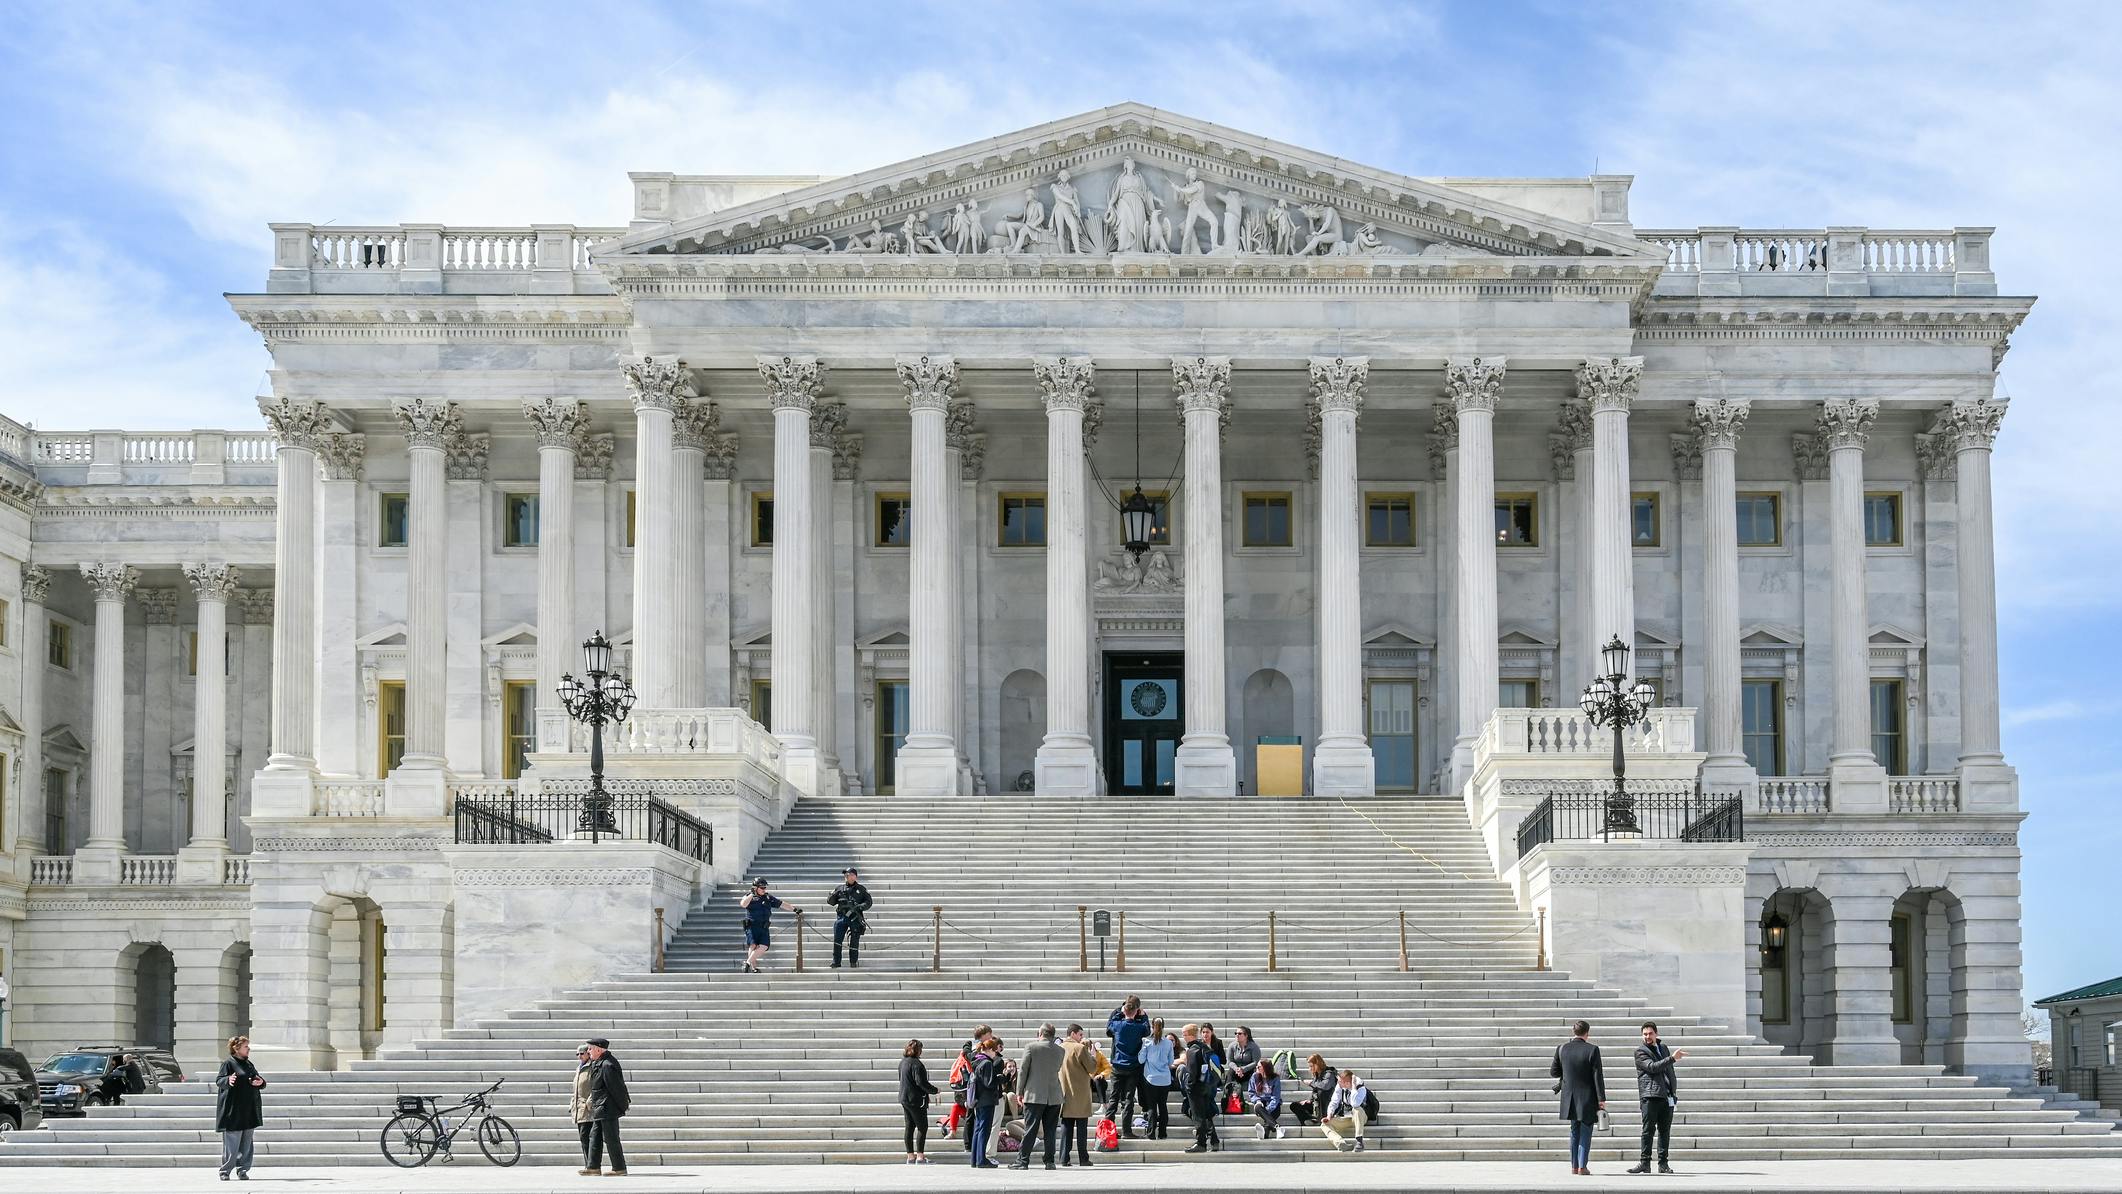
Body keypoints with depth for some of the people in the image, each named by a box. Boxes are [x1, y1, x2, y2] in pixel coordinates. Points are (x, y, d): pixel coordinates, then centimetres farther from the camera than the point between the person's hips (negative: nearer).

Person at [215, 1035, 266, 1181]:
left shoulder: (248, 1064, 17)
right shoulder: (228, 1064, -4)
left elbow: (258, 1080, 24)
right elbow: (218, 1080, -17)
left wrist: (261, 1082, -1)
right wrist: (228, 1080, -40)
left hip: (249, 1112, 7)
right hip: (234, 1112, -7)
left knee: (247, 1144, 7)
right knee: (231, 1143, -6)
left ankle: (242, 1170, 13)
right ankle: (225, 1171, 3)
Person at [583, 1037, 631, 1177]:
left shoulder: (607, 1066, -20)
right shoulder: (598, 1063, 13)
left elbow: (617, 1087, -18)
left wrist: (624, 1105, -10)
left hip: (608, 1109, -11)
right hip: (599, 1110, 11)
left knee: (610, 1139, -6)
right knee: (595, 1137, 12)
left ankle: (619, 1169, -1)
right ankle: (593, 1166, 16)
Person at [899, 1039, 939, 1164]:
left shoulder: (902, 1062, 11)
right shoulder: (916, 1064, -17)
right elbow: (921, 1082, -21)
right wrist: (934, 1090, -9)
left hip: (904, 1098, 9)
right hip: (916, 1100, -9)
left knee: (909, 1127, 11)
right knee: (922, 1127, -3)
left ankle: (910, 1156, 13)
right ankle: (920, 1156, -7)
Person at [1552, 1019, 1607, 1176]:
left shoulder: (1562, 1049, -2)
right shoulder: (1592, 1050, -12)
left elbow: (1553, 1072, 6)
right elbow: (1598, 1076, -11)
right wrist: (1601, 1099, -7)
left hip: (1570, 1097, 4)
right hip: (1587, 1098, -4)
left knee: (1574, 1132, 17)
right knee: (1585, 1132, 4)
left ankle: (1574, 1166, 17)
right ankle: (1582, 1167, -2)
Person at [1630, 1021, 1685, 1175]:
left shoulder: (1663, 1047, 20)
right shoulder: (1640, 1051, 1)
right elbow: (1652, 1067, -15)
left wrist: (1674, 1091, 18)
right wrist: (1672, 1058, -19)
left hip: (1667, 1096, 5)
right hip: (1650, 1096, -5)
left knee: (1665, 1130, 5)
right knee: (1648, 1129, -9)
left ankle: (1663, 1163, 7)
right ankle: (1645, 1162, -9)